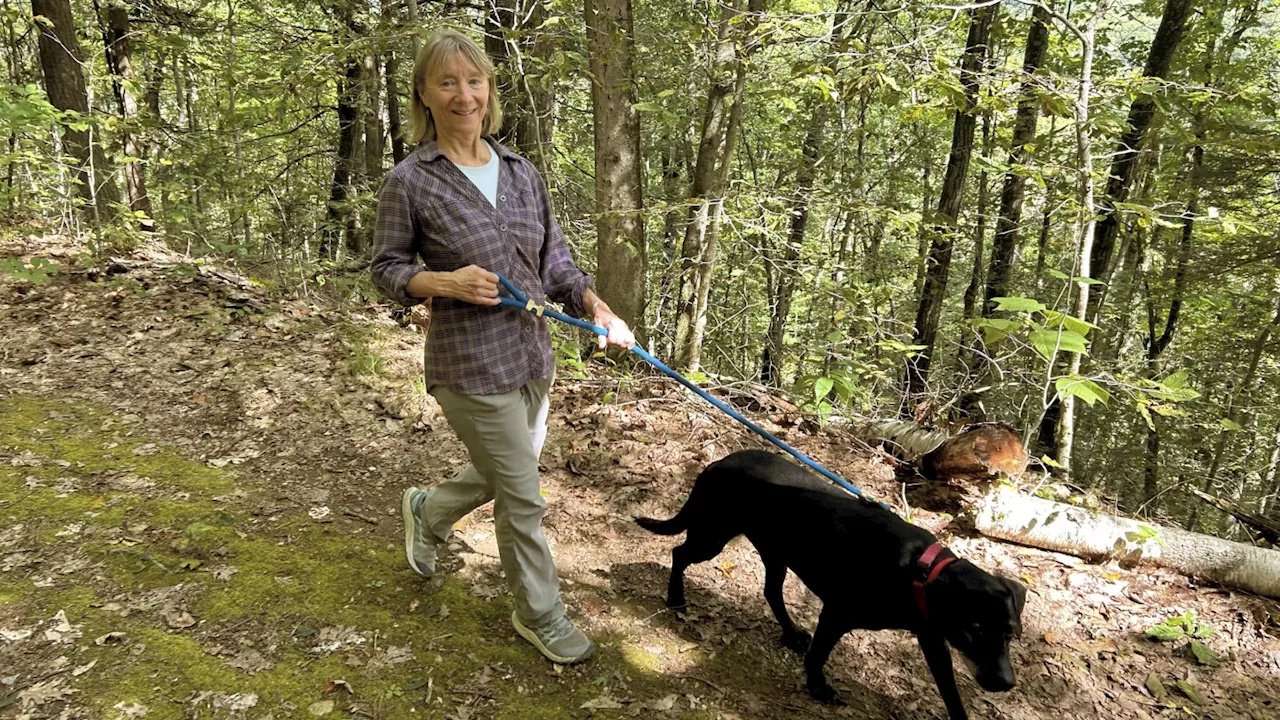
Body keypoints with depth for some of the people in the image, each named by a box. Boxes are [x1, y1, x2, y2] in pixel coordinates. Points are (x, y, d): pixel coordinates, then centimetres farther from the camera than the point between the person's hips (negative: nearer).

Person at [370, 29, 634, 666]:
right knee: (523, 498, 3)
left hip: (532, 357, 6)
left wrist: (597, 307, -7)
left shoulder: (522, 173, 6)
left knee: (500, 476, 22)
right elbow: (386, 269, -2)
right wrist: (445, 282, -20)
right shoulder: (410, 182, -8)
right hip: (469, 366, -6)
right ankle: (539, 616, 28)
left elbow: (554, 259, 9)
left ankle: (427, 511, 53)